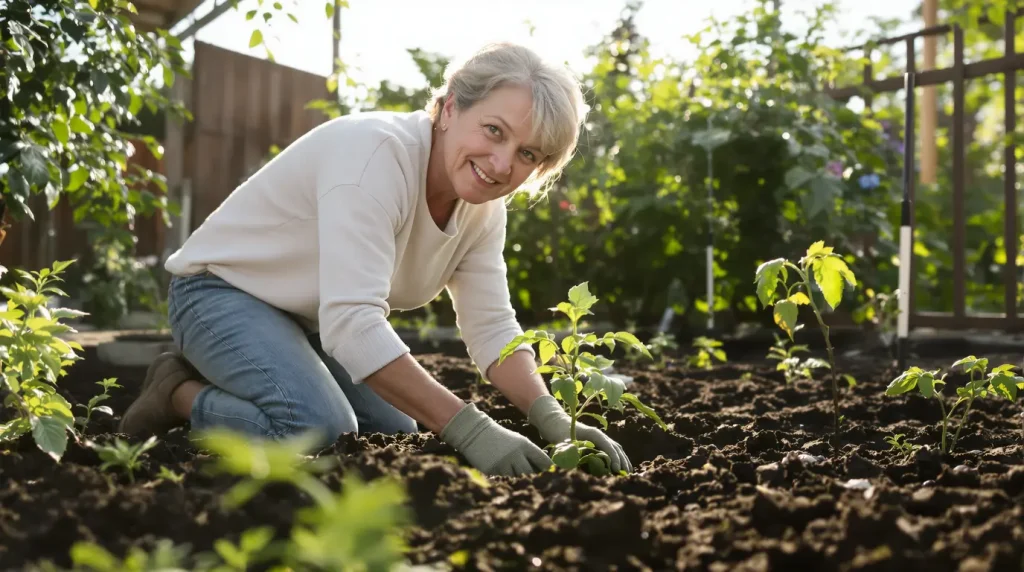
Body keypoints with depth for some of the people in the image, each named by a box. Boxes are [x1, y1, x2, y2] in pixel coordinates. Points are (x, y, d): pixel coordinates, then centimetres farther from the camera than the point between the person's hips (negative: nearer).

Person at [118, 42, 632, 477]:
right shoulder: (378, 153, -32)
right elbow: (352, 322, -40)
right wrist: (469, 430, -43)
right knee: (323, 432, -29)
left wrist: (553, 420, -24)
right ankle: (181, 392, -2)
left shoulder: (483, 203, -7)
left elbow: (492, 329, -7)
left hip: (313, 320, 9)